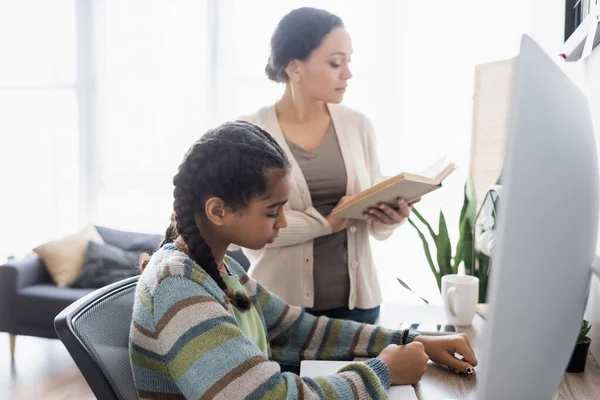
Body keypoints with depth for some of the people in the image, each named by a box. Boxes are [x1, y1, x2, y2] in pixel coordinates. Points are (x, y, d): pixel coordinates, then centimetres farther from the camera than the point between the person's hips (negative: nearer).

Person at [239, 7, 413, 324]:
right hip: (283, 303, -3)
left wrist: (390, 217, -14)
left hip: (357, 298, 3)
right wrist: (327, 223, -22)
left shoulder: (358, 125, 2)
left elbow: (374, 224, 7)